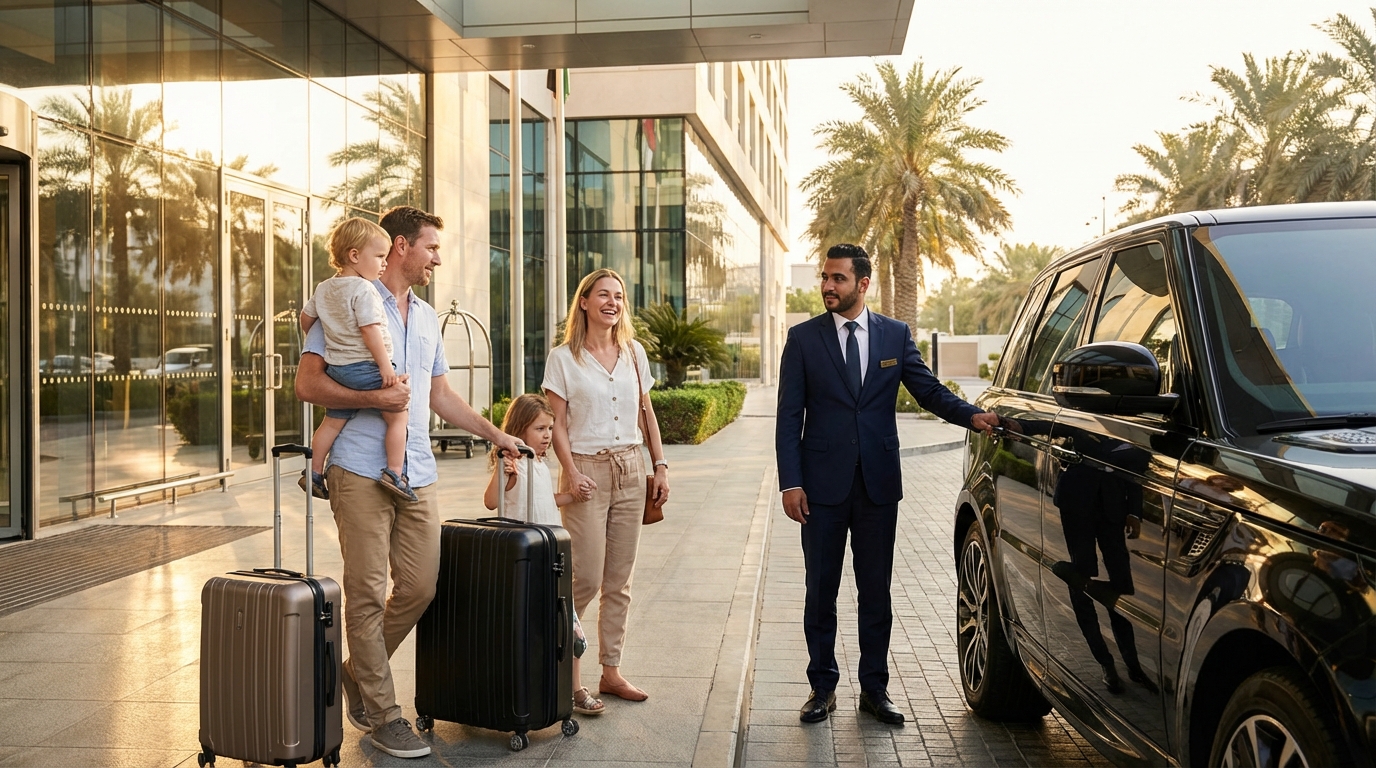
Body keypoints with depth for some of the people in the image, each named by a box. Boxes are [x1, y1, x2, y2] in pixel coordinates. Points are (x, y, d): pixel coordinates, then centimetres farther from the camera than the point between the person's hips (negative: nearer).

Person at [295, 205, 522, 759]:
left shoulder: (428, 318, 21)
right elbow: (308, 383, -7)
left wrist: (491, 432, 25)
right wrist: (372, 398, -18)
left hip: (417, 474, 7)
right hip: (361, 470, -6)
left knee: (419, 588, 3)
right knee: (368, 594, -2)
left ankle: (356, 673, 26)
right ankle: (382, 714, 7)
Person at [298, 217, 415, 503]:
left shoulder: (324, 289, 13)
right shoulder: (363, 290, -14)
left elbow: (306, 316, 24)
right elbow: (370, 330, -20)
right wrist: (385, 365, -19)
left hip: (337, 369, 8)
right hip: (365, 366, -8)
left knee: (332, 421, 16)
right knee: (397, 417, 0)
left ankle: (313, 472, 21)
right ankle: (394, 473, -4)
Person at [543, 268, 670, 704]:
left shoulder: (634, 353, 10)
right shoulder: (563, 358, -2)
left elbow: (647, 414, 14)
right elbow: (557, 424, -4)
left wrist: (660, 464, 7)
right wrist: (571, 472, -15)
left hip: (630, 471, 4)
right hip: (587, 471, -4)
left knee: (619, 581, 7)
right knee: (587, 578, -8)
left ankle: (611, 671, 14)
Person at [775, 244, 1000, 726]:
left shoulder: (895, 335, 5)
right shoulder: (803, 338, 1)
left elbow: (928, 390, 7)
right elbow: (789, 415, -1)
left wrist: (972, 415, -12)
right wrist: (790, 482, -9)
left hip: (878, 484, 1)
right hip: (823, 485, -1)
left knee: (876, 591, 9)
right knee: (820, 591, 7)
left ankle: (874, 689, 20)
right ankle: (822, 688, 20)